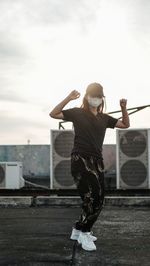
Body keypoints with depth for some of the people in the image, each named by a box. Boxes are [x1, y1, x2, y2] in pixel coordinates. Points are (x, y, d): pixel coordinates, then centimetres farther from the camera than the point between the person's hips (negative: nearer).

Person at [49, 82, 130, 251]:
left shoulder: (104, 118, 15)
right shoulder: (77, 113, 1)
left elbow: (125, 124, 19)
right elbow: (53, 114, -6)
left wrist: (123, 109, 1)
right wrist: (69, 98, -16)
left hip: (97, 161, 7)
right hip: (80, 160, -6)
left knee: (98, 200, 8)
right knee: (92, 197, -16)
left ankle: (78, 230, 24)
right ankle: (84, 233, 1)